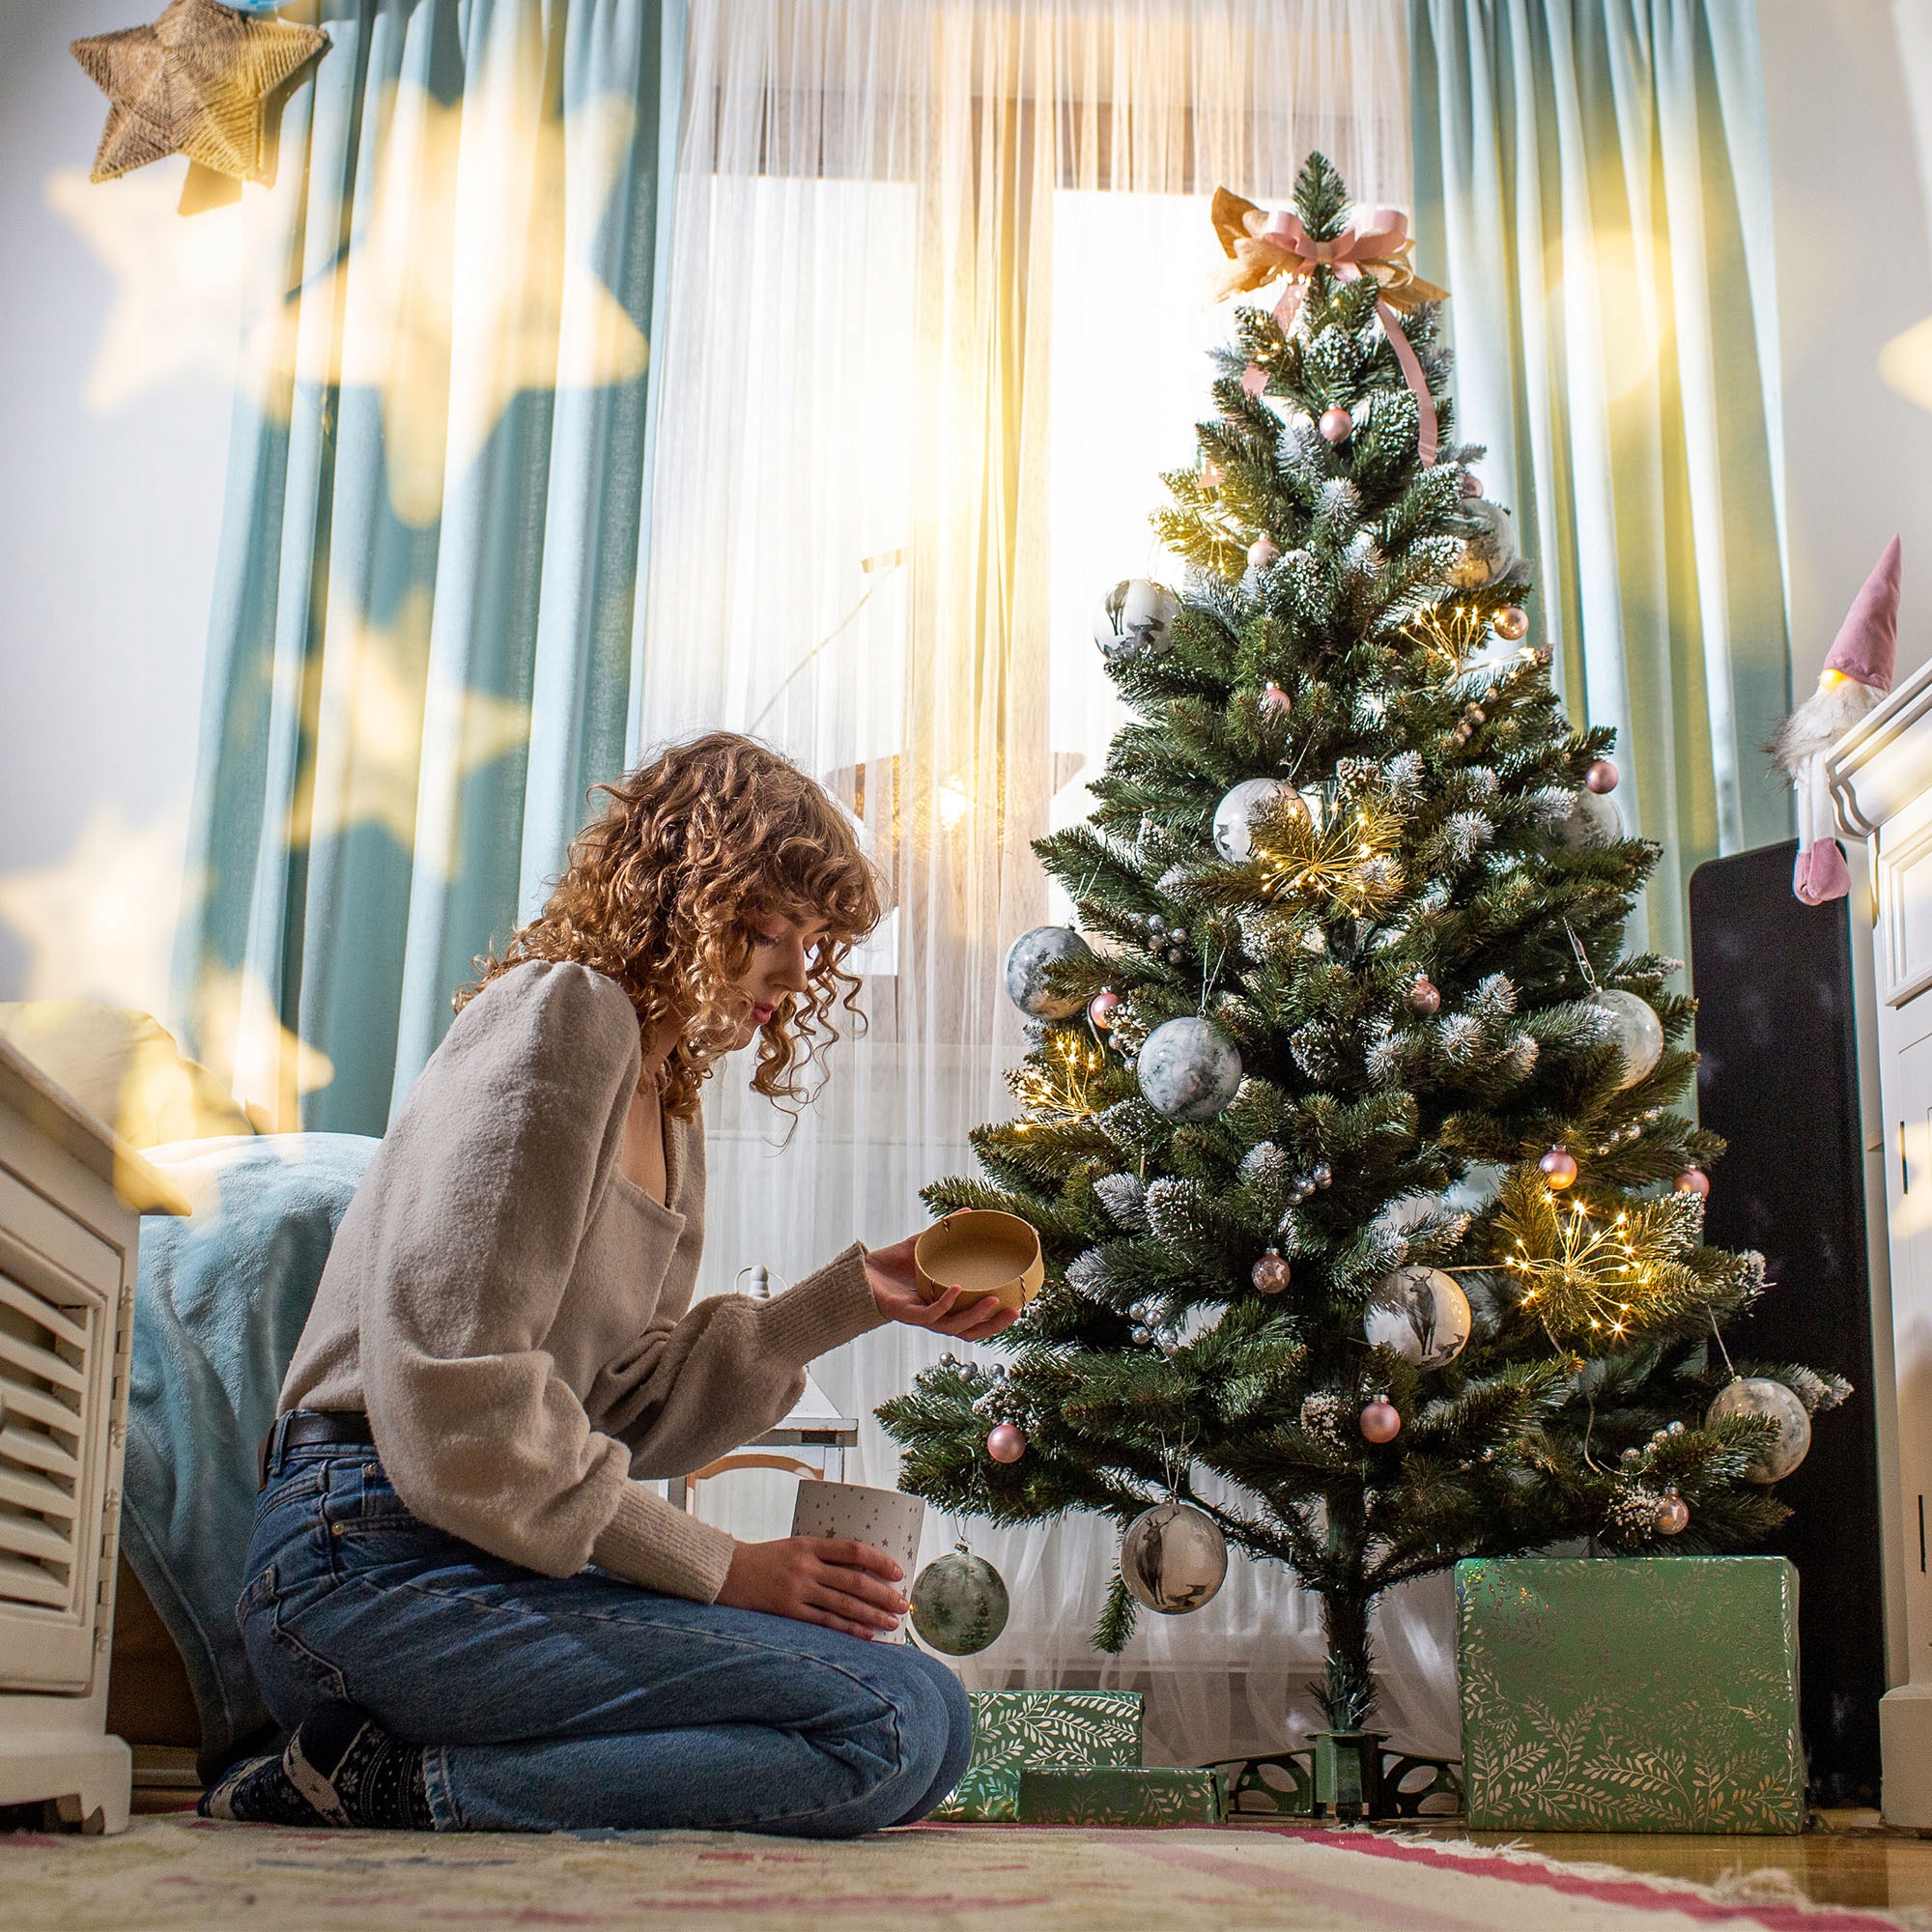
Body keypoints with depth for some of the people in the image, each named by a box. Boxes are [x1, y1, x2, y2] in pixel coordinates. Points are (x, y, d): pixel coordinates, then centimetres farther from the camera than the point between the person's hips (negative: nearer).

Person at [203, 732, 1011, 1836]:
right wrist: (716, 1569, -14)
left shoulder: (672, 1100, 22)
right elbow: (455, 1397, -19)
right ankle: (403, 1785, -12)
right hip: (377, 1557, -10)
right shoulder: (563, 1012, -8)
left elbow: (632, 1399, 11)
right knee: (904, 1724, -19)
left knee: (926, 1728, 1)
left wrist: (855, 1299, 5)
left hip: (476, 1555, 10)